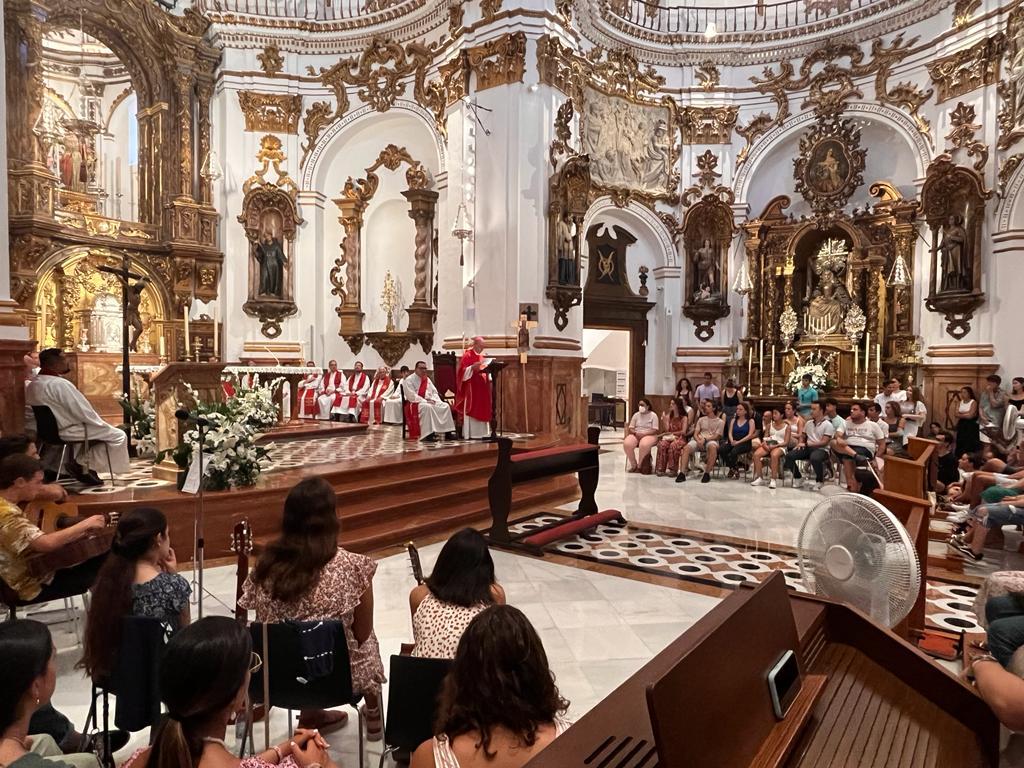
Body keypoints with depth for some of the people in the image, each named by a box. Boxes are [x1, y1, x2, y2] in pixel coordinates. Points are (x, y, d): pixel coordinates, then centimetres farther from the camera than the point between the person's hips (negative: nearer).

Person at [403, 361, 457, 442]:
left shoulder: (427, 380, 17)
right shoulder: (408, 380, -6)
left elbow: (434, 392, 15)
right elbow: (411, 396, -16)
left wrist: (433, 400, -8)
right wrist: (425, 401, -22)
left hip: (429, 401, 7)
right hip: (415, 403, -7)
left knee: (445, 406, -14)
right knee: (427, 407, -39)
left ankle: (448, 431, -16)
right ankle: (428, 435, -42)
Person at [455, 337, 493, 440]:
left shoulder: (481, 356, 17)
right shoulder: (467, 355, -7)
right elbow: (463, 370, -13)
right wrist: (472, 367, -27)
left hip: (482, 388, 8)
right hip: (471, 388, -8)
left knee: (482, 410, 8)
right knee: (472, 410, -8)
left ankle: (481, 432, 12)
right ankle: (471, 434, -6)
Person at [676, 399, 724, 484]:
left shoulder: (720, 421, 11)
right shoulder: (701, 419, 23)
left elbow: (716, 436, -1)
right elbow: (695, 434, 14)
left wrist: (705, 439, -17)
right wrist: (698, 441, -10)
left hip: (712, 440, -3)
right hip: (699, 440, 3)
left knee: (712, 446, -41)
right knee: (686, 448, -27)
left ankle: (707, 473, -36)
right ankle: (682, 473, -31)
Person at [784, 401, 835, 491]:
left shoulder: (828, 425, -5)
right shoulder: (808, 423, 15)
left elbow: (824, 442, -14)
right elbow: (803, 437, 23)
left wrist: (806, 444, -18)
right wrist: (800, 444, -1)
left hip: (821, 450, -6)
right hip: (808, 448, 6)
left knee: (815, 458, -40)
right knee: (789, 456, -18)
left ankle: (819, 481, -10)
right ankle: (798, 478, 5)